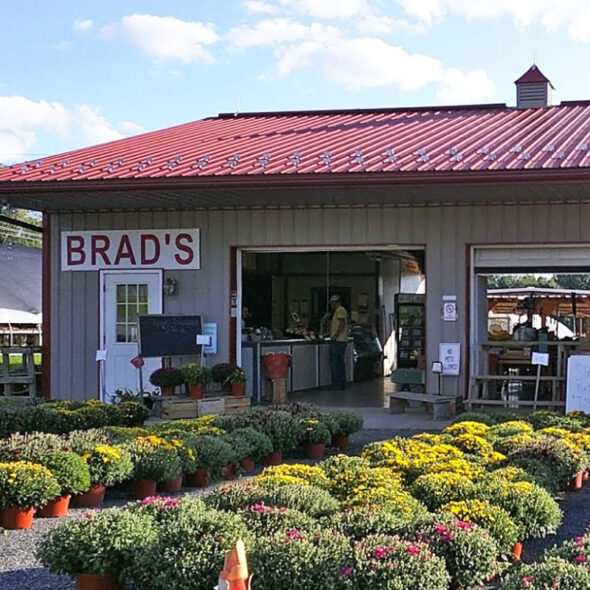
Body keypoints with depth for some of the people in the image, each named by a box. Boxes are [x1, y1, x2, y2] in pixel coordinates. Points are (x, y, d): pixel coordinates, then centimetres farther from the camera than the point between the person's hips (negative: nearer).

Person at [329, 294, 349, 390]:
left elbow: (342, 323, -20)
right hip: (342, 341, 11)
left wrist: (335, 335, -20)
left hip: (337, 340, -11)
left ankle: (337, 384, -10)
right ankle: (342, 384, 14)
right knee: (340, 362, 12)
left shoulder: (340, 310, -8)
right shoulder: (342, 310, 22)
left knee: (334, 362, -9)